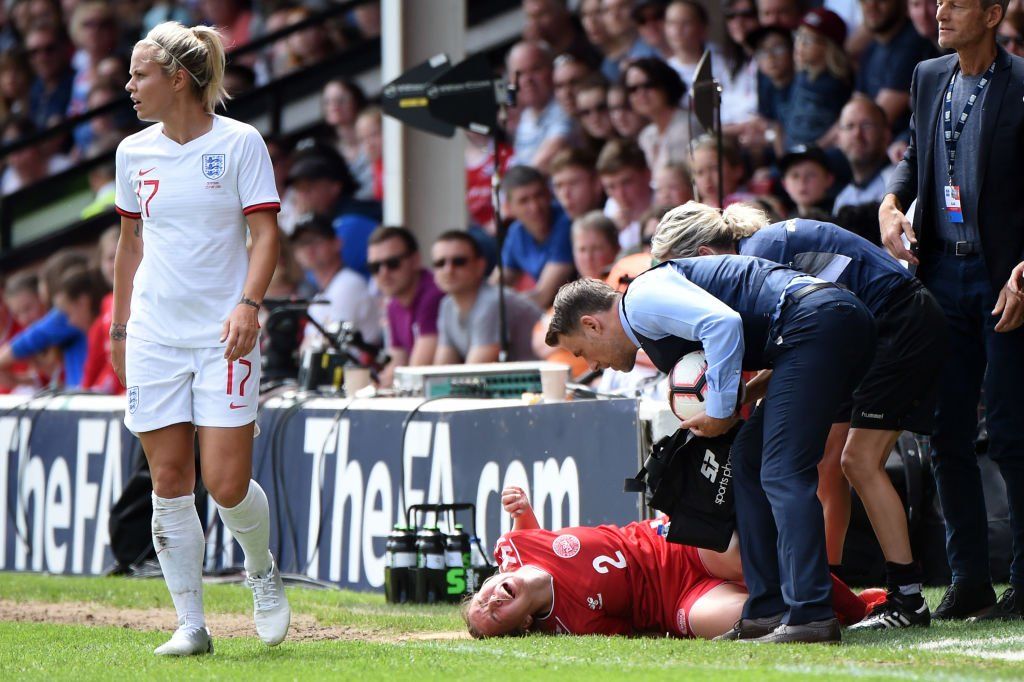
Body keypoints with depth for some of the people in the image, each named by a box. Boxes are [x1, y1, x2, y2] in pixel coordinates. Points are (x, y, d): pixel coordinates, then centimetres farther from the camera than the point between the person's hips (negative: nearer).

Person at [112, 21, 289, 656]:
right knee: (170, 484, -1)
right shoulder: (134, 152, 9)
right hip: (155, 336, 4)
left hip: (223, 335, -4)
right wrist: (119, 326, 20)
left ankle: (263, 571, 21)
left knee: (226, 484, -10)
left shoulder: (240, 142, -4)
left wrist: (248, 304, -20)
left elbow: (266, 233, -6)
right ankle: (191, 625, 5)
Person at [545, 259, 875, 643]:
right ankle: (768, 614, 15)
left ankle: (811, 617, -20)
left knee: (783, 472, -13)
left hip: (815, 321, -11)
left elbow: (722, 323, -17)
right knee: (751, 458, 16)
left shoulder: (642, 299, -3)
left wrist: (720, 412, -10)